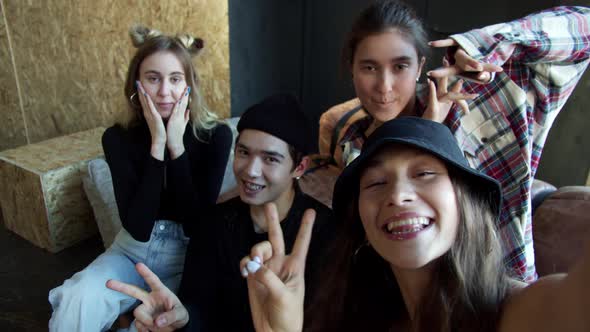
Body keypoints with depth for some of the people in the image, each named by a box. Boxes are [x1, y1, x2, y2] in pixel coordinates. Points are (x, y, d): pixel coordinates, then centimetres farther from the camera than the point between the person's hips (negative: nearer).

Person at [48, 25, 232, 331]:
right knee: (77, 302, -25)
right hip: (134, 249, 2)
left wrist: (177, 145, -24)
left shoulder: (216, 135, -13)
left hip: (189, 253, -1)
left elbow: (199, 223, -18)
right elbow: (138, 227, -19)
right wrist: (157, 145, -25)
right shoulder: (119, 138, -9)